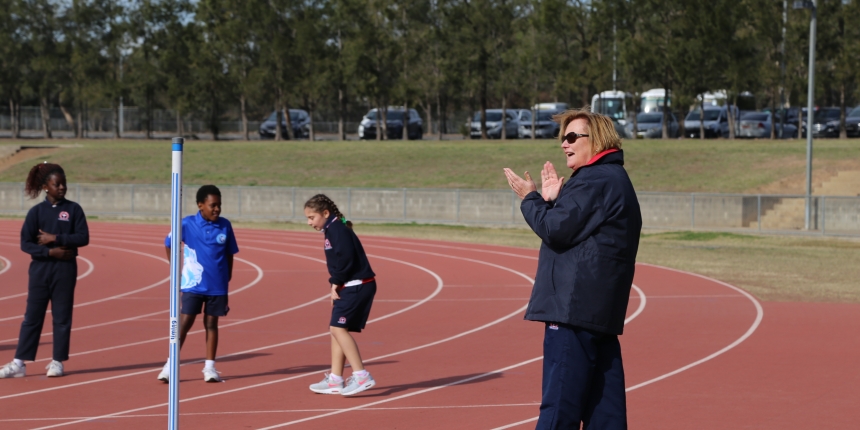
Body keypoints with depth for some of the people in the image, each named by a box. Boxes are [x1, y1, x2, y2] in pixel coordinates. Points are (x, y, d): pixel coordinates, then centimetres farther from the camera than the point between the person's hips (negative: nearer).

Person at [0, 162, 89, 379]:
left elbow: (83, 237, -7)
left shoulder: (73, 209, 2)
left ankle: (57, 361, 12)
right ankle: (19, 363, 3)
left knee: (62, 317, 4)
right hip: (40, 269, 0)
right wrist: (50, 251, -15)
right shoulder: (36, 211, 2)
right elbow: (25, 243, -3)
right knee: (32, 316, 2)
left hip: (65, 269, 0)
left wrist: (56, 238, -14)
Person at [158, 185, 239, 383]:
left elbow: (229, 254, 8)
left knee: (211, 323, 8)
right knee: (185, 322, -4)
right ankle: (170, 365, 1)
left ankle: (210, 367, 14)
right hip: (193, 284, -2)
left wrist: (227, 279, 7)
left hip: (217, 286, 2)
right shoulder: (187, 224, -7)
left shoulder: (225, 226, -1)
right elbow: (169, 244, 5)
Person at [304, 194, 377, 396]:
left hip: (357, 286, -11)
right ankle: (335, 380, 16)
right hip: (349, 288, 11)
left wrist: (335, 283, -13)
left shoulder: (337, 230, -13)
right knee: (337, 329, 12)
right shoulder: (333, 230, 18)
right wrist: (336, 285, 6)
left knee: (338, 328, -15)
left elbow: (345, 259, -23)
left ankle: (361, 375, -17)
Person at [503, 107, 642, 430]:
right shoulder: (614, 180, 21)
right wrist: (552, 201, 10)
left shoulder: (595, 180, -12)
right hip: (601, 311, 10)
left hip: (574, 308, -10)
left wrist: (530, 198, -2)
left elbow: (556, 230, -17)